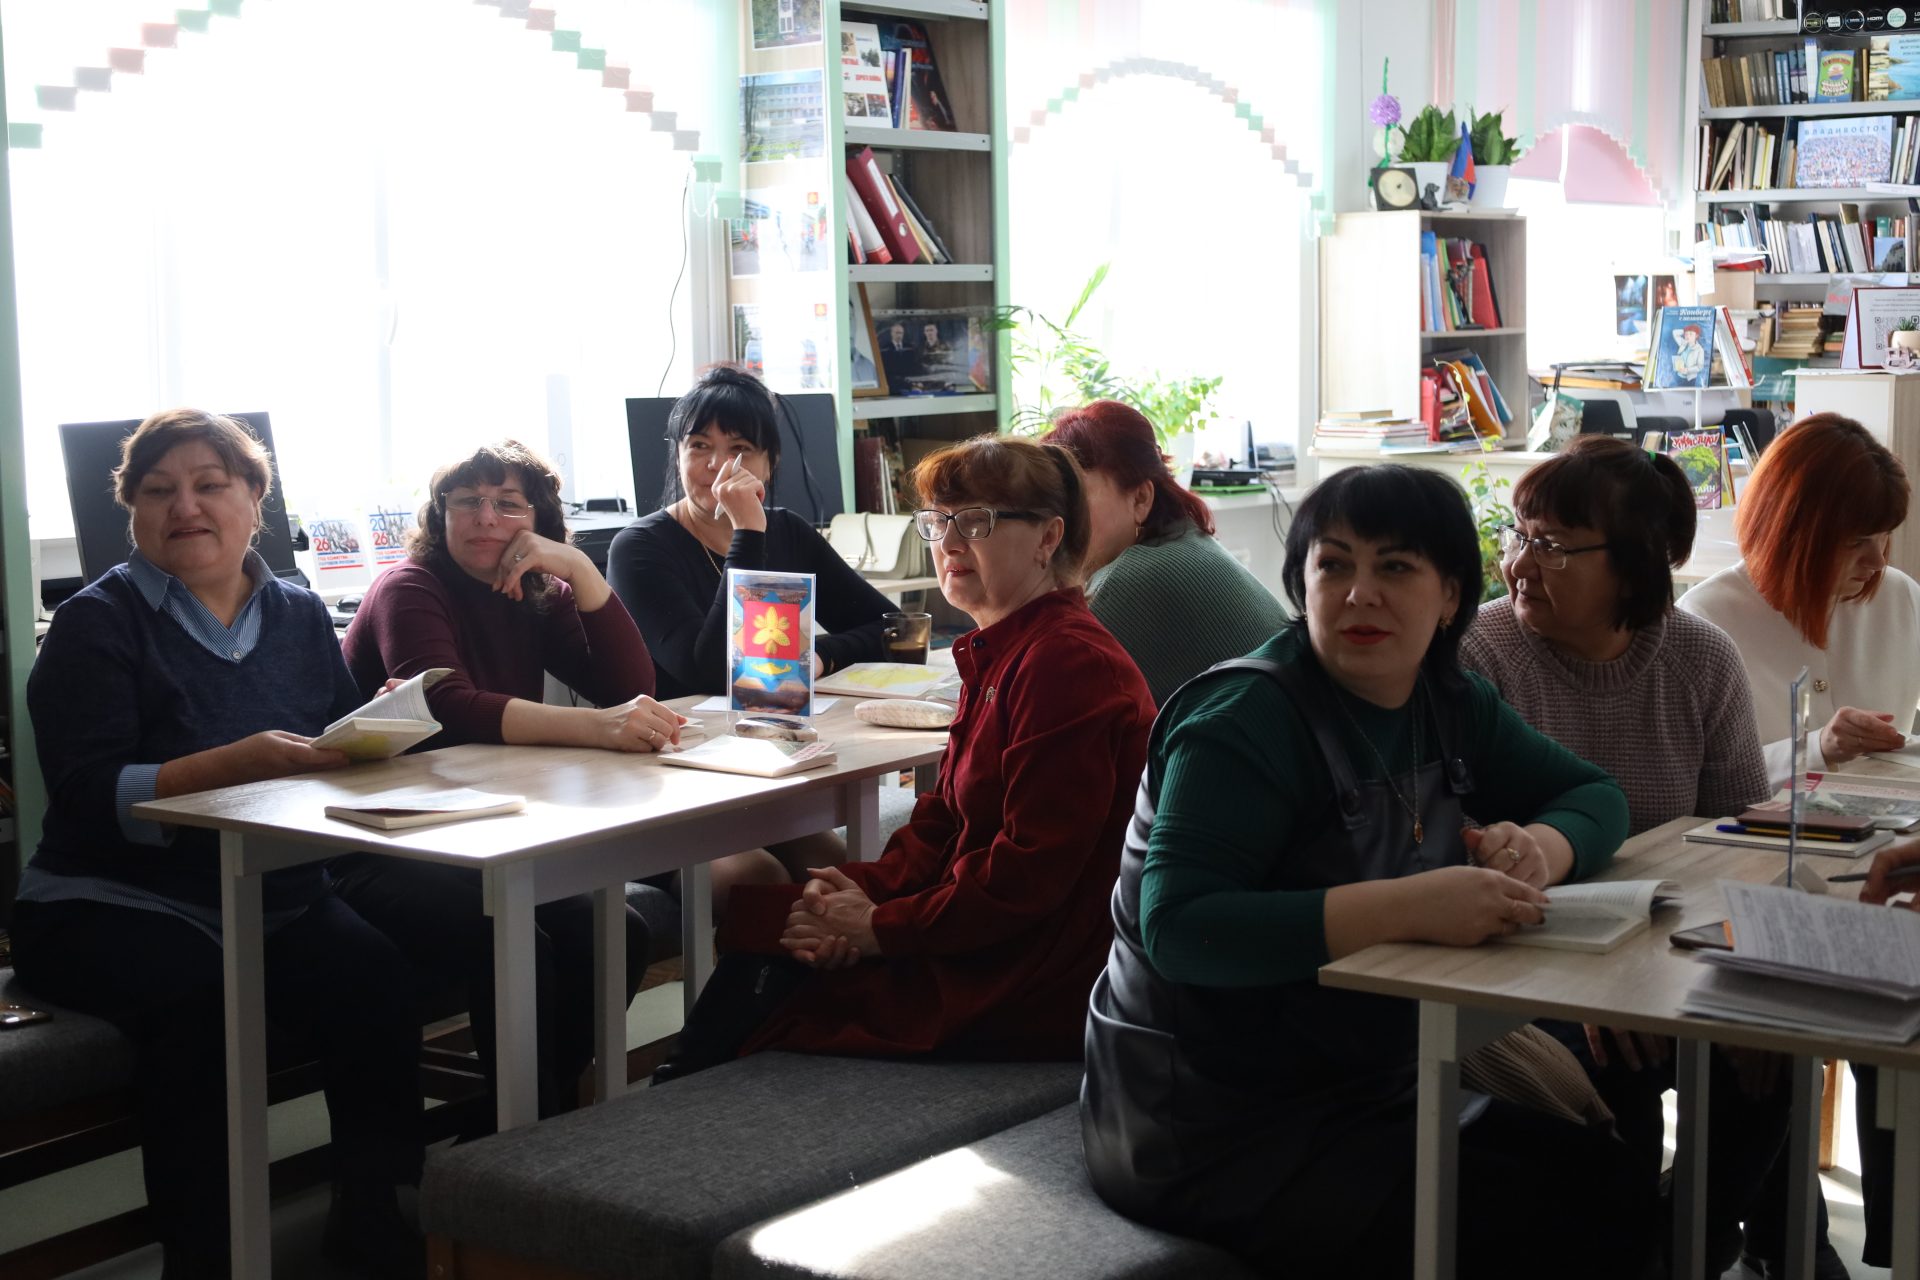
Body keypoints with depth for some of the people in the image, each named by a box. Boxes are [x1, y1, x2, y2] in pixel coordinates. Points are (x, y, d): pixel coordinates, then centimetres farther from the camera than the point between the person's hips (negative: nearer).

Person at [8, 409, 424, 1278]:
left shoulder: (299, 617, 15)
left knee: (375, 974, -25)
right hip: (111, 905, -4)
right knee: (198, 994, -35)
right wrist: (234, 765, -25)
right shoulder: (99, 623, -1)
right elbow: (88, 796, -13)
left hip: (277, 902, 4)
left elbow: (345, 740, 9)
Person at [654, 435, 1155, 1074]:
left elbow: (1030, 871, -23)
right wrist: (863, 888, -6)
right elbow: (945, 817, 12)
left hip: (1030, 992, -9)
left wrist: (883, 927, -16)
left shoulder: (1069, 664, -20)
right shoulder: (1001, 652, 13)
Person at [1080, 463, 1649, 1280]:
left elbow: (1593, 795, 11)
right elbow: (1179, 927, -29)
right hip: (1213, 1124, -8)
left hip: (1368, 1085, 8)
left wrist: (1540, 849, -14)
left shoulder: (1448, 704, 6)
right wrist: (1408, 907, -38)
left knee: (1612, 1197, -2)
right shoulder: (1246, 722, -19)